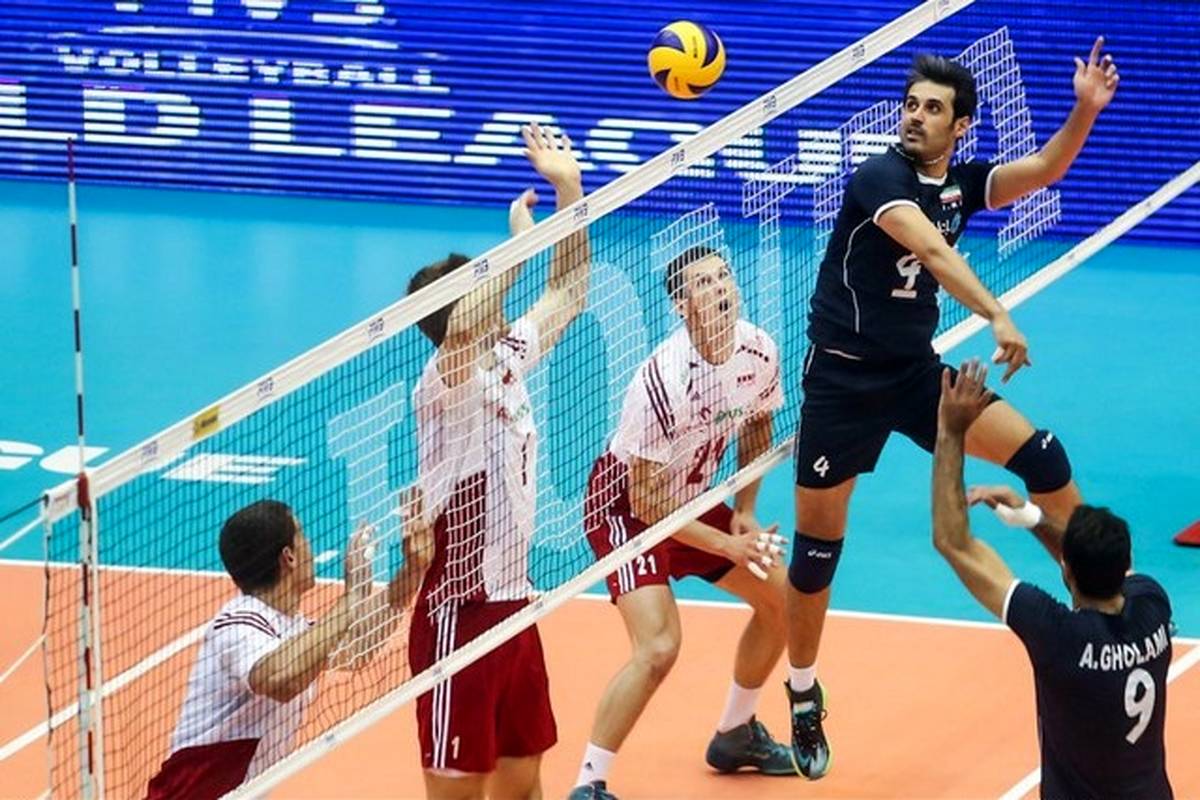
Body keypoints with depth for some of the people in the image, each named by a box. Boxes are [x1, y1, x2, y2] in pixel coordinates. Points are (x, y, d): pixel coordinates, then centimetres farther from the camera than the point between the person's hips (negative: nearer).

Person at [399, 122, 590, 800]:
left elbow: (569, 293, 19)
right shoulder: (447, 382, -16)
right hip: (459, 614, -8)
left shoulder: (510, 361, 7)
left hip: (515, 602, 8)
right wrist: (521, 241, -28)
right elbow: (461, 325, -38)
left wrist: (570, 189, 9)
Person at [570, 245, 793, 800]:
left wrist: (745, 513, 1)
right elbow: (647, 502, -26)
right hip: (625, 504, -8)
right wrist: (728, 545, -25)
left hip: (692, 499, 8)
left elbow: (757, 426, 10)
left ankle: (736, 735, 32)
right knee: (658, 646, -23)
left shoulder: (759, 353, -13)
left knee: (781, 598, 11)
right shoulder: (663, 380, -33)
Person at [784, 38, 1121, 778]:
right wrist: (996, 315, -47)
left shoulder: (961, 183, 1)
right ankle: (804, 700, 20)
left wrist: (1086, 109, -29)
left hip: (916, 371, 5)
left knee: (1040, 454, -9)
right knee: (817, 546, 2)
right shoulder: (880, 177, -18)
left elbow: (1044, 169, -12)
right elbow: (935, 252, -34)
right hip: (845, 379, -5)